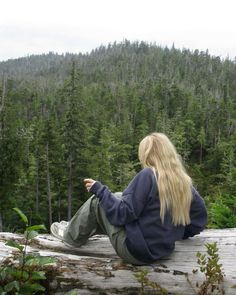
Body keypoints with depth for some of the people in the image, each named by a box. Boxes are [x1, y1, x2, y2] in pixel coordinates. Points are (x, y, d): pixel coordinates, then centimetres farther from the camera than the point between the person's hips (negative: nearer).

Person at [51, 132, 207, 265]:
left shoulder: (147, 176, -21)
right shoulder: (184, 181, -2)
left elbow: (123, 214, -19)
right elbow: (200, 216, 3)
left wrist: (99, 190, -6)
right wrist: (180, 233, 16)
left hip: (136, 250, -7)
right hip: (163, 249, 7)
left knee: (97, 201, 8)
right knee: (117, 197, 22)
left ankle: (72, 235, 30)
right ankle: (80, 227, 41)